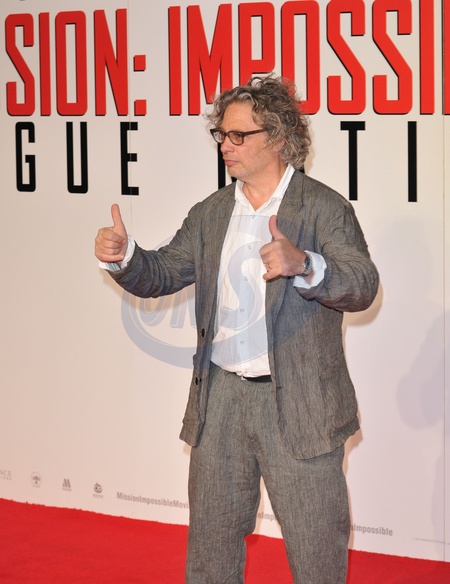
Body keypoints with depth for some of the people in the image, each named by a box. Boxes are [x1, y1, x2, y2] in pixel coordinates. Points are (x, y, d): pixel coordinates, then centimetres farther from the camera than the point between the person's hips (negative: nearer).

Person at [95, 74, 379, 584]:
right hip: (220, 397, 5)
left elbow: (361, 287, -19)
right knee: (210, 542, 15)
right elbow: (162, 275, 10)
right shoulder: (210, 213, 11)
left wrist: (303, 264, -39)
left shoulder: (324, 208, -7)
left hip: (298, 405, -5)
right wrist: (124, 257, -12)